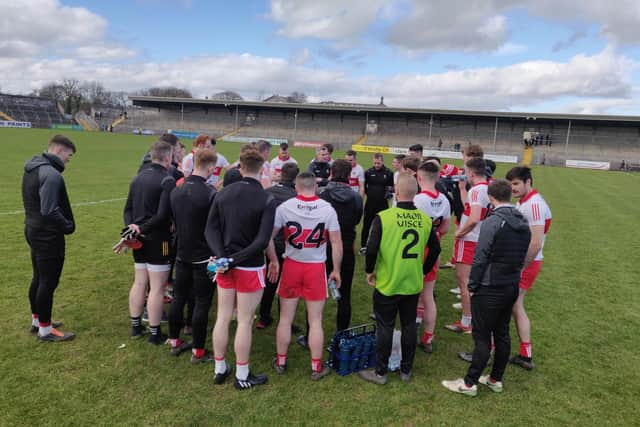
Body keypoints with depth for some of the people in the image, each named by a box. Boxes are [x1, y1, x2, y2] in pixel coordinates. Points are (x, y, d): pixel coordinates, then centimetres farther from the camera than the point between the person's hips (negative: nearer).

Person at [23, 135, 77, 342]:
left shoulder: (31, 168, 9)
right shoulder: (51, 174, -22)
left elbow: (34, 201, 14)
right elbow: (50, 211, -27)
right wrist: (68, 226, -12)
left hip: (33, 231, 10)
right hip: (48, 236, -10)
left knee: (38, 278, 20)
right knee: (48, 282, 1)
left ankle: (37, 320, 35)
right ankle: (45, 329, 13)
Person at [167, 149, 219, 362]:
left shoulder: (176, 191, 0)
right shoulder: (210, 194, -21)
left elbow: (173, 220, 9)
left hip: (182, 254, 7)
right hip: (204, 257, -6)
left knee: (178, 297, 17)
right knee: (202, 303, 4)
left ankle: (174, 342, 30)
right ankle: (198, 351, 14)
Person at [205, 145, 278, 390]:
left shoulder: (223, 194, 0)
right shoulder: (267, 200, -15)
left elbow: (210, 229, -5)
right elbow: (262, 241, -23)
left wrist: (222, 256, -14)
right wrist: (236, 258, -17)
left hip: (224, 263, 5)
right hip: (250, 268, -5)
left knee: (222, 318, 16)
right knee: (244, 322, 7)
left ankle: (219, 370, 32)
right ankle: (242, 377, 23)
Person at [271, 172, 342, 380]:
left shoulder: (284, 207, -7)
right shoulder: (327, 209, -6)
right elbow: (336, 242, -5)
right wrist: (336, 270, 4)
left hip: (291, 266, 0)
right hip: (316, 268, 0)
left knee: (285, 318, 13)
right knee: (315, 321, 9)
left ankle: (281, 362, 27)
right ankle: (316, 368, 19)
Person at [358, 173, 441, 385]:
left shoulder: (383, 217, -17)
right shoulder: (425, 219, -3)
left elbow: (372, 249, -18)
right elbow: (435, 249, 5)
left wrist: (370, 271, -1)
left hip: (387, 283, -4)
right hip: (413, 284, 4)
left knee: (385, 328, 8)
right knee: (409, 326, 16)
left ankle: (380, 372, 20)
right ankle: (406, 370, 29)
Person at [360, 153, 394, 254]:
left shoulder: (389, 173, -2)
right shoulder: (368, 172, 1)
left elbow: (392, 186, 6)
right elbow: (363, 185, 11)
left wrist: (389, 192, -12)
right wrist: (368, 193, -1)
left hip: (383, 204, -1)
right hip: (370, 203, 1)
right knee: (366, 225, 7)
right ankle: (363, 246, 18)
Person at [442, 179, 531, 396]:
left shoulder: (492, 223, -18)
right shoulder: (524, 224, 6)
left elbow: (480, 258, -18)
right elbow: (522, 256, 11)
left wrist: (472, 285, -9)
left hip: (490, 289, -7)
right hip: (512, 287, 8)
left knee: (482, 337, 0)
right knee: (502, 334, 16)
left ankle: (469, 383, 10)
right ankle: (496, 379, 28)